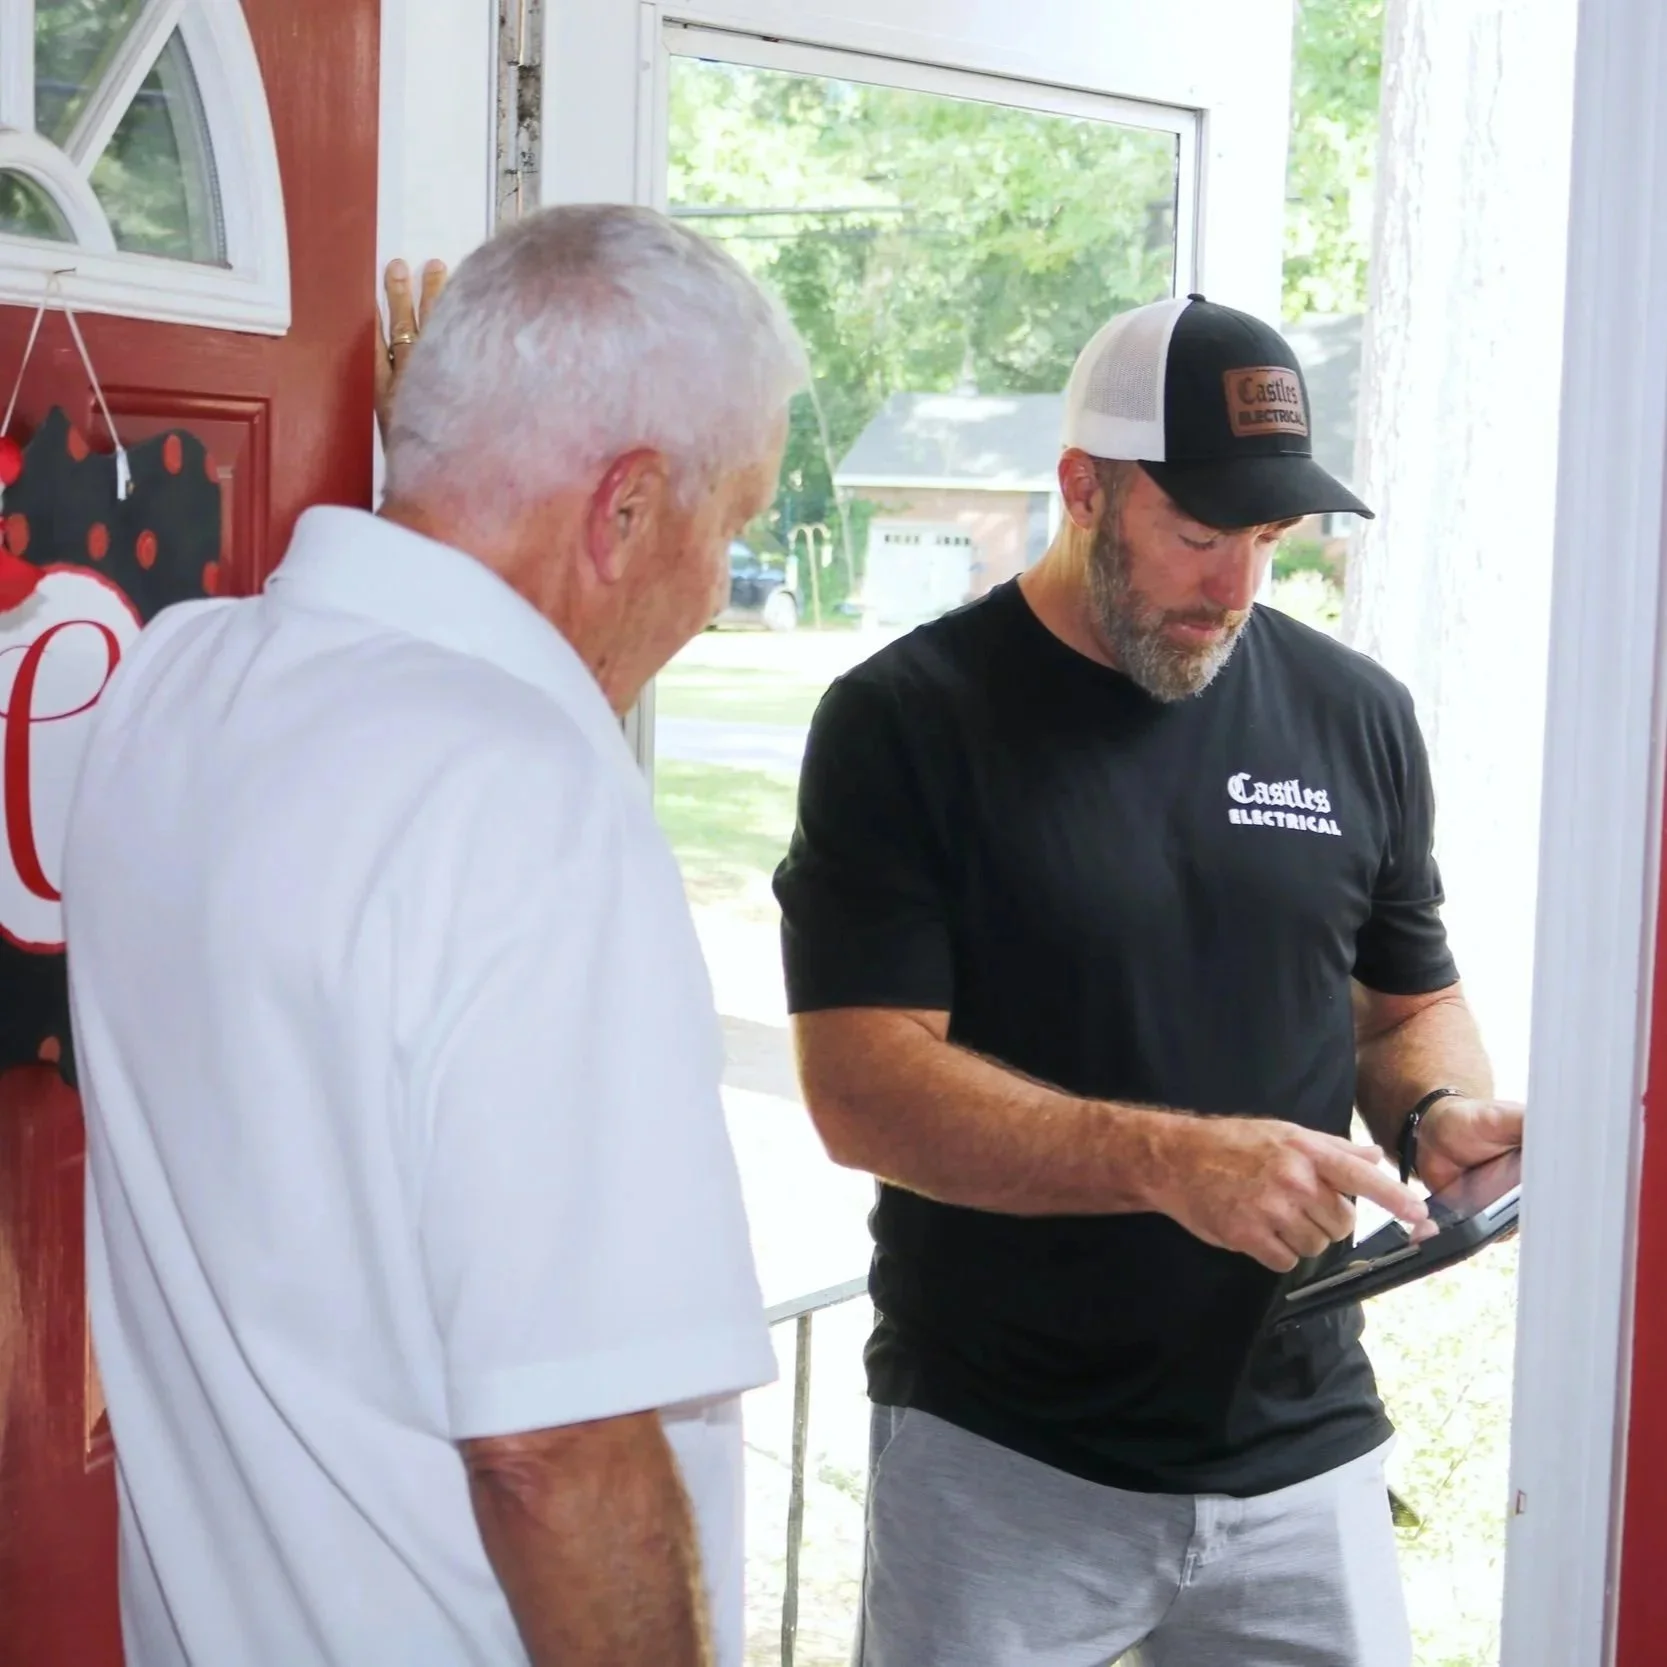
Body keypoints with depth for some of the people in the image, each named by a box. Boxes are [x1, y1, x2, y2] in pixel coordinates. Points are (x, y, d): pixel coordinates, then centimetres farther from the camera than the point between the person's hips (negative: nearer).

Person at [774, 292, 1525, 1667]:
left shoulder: (1355, 716, 4)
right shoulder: (906, 720, -9)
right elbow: (860, 1089, -16)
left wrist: (1441, 1115, -7)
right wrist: (1173, 1160, -27)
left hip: (1302, 1453, 4)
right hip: (998, 1463, -3)